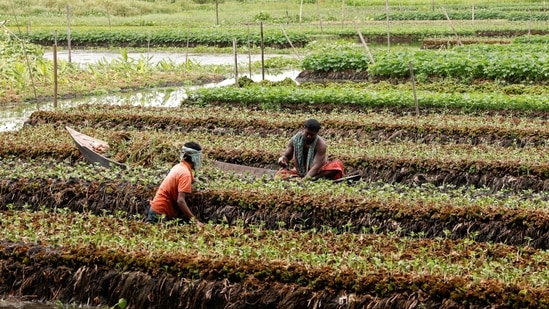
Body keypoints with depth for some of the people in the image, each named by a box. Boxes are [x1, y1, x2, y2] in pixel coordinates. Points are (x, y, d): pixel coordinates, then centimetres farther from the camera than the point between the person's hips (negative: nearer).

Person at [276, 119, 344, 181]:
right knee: (281, 174, -22)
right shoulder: (295, 140, -9)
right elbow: (286, 157, 1)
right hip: (300, 172, 3)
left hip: (318, 172, -3)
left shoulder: (320, 144, -22)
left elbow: (316, 166, -32)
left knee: (337, 164, -32)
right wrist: (283, 159, -25)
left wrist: (305, 179, -46)